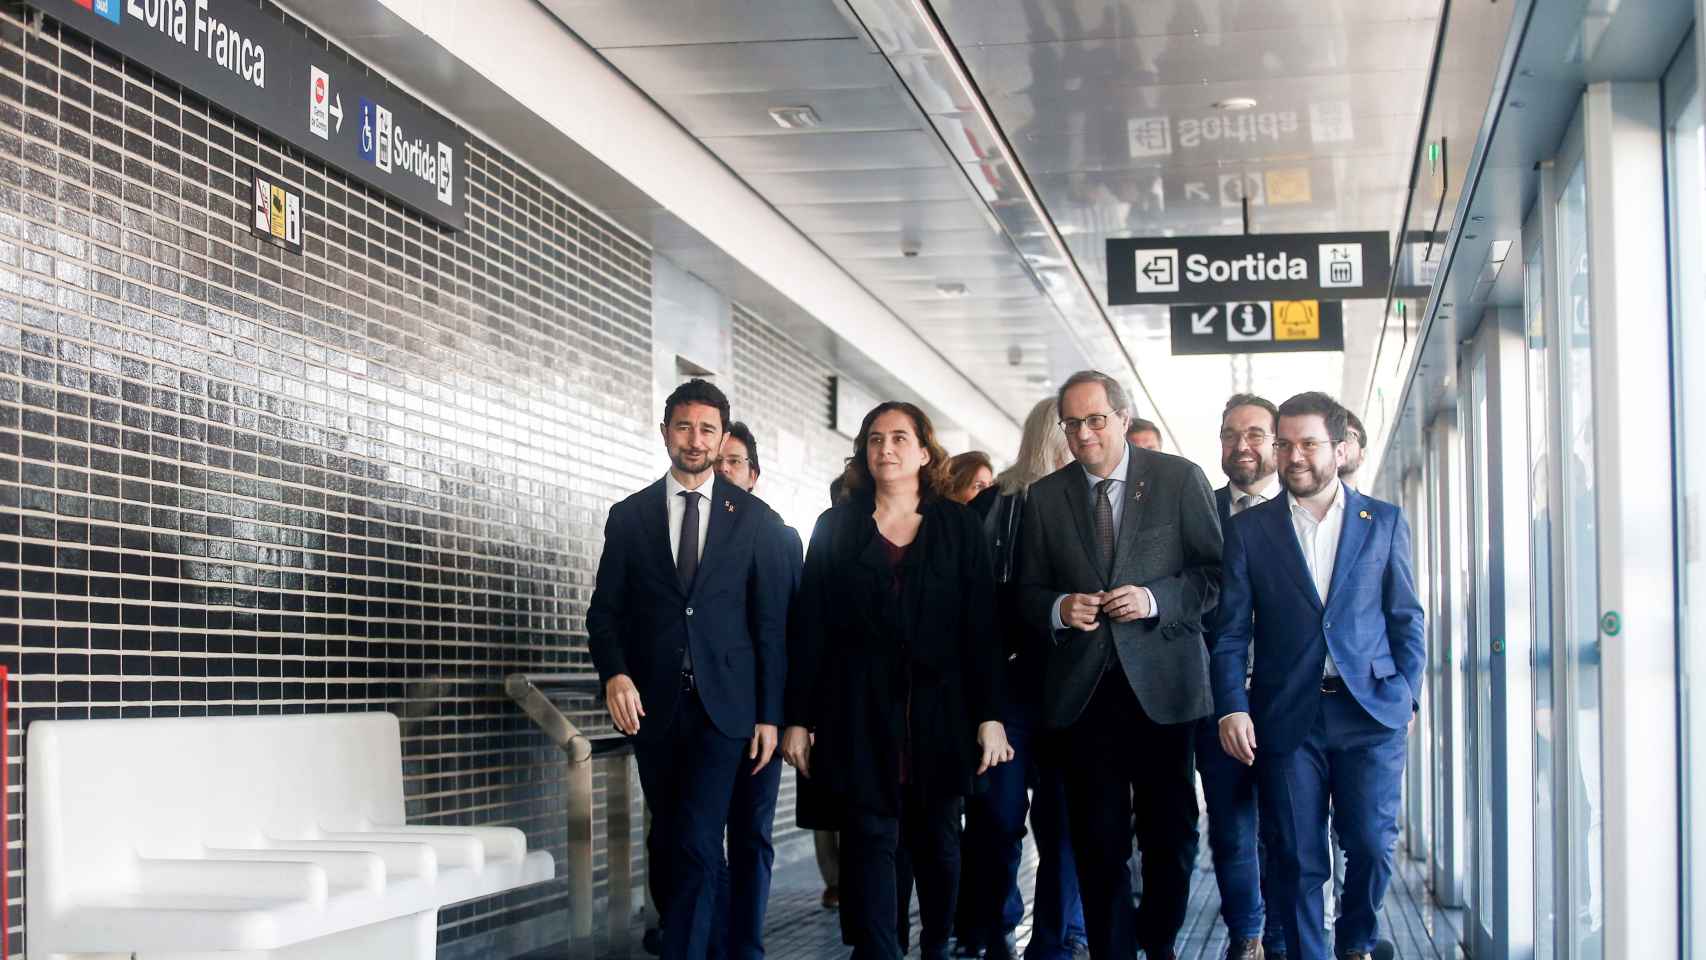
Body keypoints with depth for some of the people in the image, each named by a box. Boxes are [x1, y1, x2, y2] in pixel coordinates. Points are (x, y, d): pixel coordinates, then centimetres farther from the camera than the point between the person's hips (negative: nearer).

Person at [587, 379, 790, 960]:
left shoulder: (753, 518, 4)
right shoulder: (629, 516, 7)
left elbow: (772, 620, 3)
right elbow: (605, 610, 6)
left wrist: (769, 714, -1)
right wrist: (614, 674, -13)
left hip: (723, 703, -2)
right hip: (653, 704, 2)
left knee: (696, 842, -13)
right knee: (666, 840, 10)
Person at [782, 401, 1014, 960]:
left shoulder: (958, 526, 6)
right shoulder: (837, 527, 7)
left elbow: (982, 625, 1)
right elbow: (809, 629, 3)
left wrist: (990, 715, -6)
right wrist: (798, 719, -3)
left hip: (939, 713, 1)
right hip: (860, 714, 0)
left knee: (937, 840, 8)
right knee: (870, 839, -4)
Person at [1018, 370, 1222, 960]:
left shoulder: (1179, 478, 1)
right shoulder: (1045, 496, 9)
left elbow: (1216, 572, 0)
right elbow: (1029, 592, 13)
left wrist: (1155, 599, -15)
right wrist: (1059, 608, -9)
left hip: (1162, 682, -2)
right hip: (1084, 685, 2)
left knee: (1171, 832, 8)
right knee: (1097, 839, 4)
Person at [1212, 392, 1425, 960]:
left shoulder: (1384, 523, 8)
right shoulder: (1249, 529, 7)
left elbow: (1406, 619, 10)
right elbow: (1230, 630, 4)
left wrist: (1405, 695, 0)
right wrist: (1232, 707, -7)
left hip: (1371, 713, 0)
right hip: (1288, 717, 0)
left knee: (1373, 845, -2)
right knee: (1297, 857, 0)